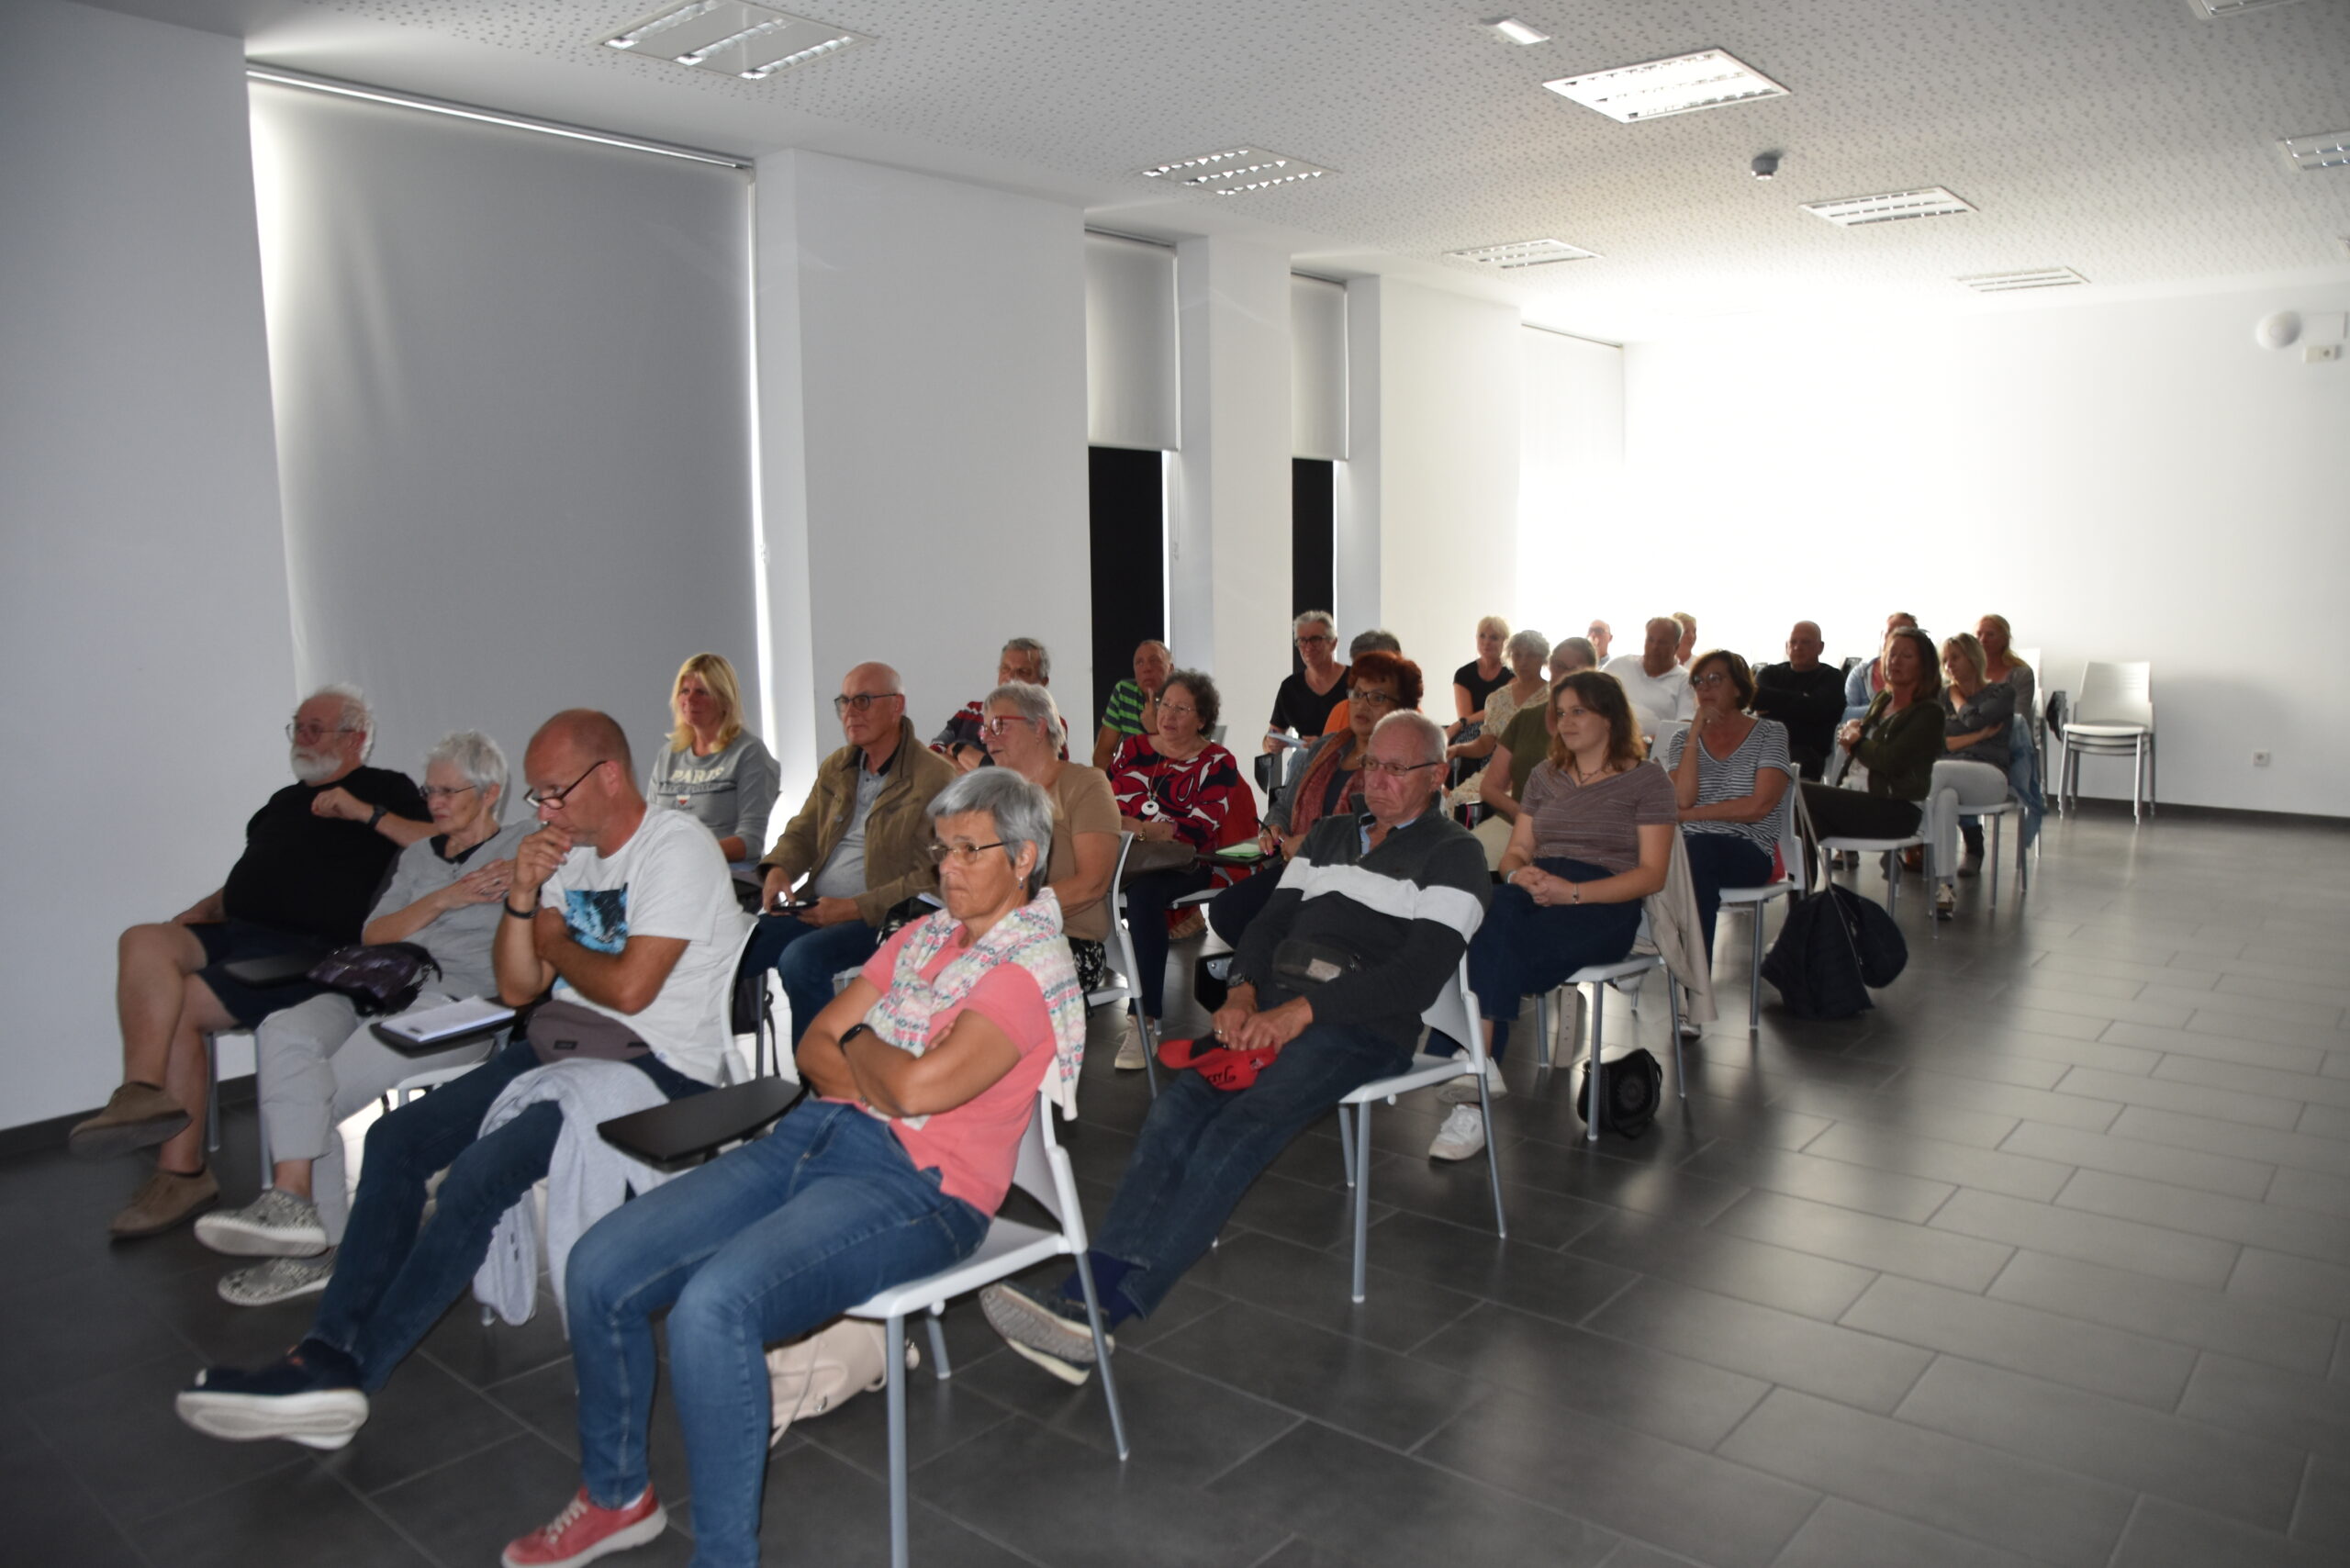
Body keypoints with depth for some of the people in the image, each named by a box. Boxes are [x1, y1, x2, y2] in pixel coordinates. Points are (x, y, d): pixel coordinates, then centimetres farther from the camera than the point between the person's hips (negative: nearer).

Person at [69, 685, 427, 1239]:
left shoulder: (384, 791, 6)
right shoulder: (284, 801, 30)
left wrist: (369, 813, -15)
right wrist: (201, 913, 13)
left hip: (308, 947, -7)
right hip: (235, 934, 7)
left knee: (178, 1007, -21)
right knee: (144, 941, -21)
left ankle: (179, 1171, -13)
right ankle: (144, 1094, -33)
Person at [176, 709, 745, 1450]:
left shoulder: (678, 848, -13)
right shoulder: (572, 852, 14)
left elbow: (628, 988, -21)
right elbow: (518, 988, 11)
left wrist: (555, 945, -2)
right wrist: (524, 897, -5)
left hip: (658, 1065, -9)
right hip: (567, 1046, 9)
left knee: (483, 1171, -25)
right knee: (396, 1138, -2)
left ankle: (349, 1372, -14)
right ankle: (328, 1348, -5)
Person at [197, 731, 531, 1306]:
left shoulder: (523, 845, 10)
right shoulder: (418, 854, 27)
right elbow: (373, 935, 14)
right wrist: (443, 899, 0)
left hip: (459, 1002, -6)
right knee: (283, 1032, -23)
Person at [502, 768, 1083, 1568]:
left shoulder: (1035, 965, -8)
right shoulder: (921, 935, 17)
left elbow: (919, 1088, -21)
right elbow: (814, 1047, 14)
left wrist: (859, 1041, 0)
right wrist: (884, 1080, -6)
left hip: (917, 1186, -8)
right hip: (813, 1135, 8)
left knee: (712, 1306, -30)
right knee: (598, 1268, -4)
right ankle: (615, 1495, 20)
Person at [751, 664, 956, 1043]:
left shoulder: (936, 779, -10)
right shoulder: (836, 767, 15)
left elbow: (929, 878, -15)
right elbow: (802, 833, 23)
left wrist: (856, 908, -19)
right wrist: (778, 870, 0)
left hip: (879, 920, -7)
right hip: (814, 908, 7)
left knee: (801, 958, -32)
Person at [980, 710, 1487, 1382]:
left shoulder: (1451, 855, 5)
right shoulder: (1329, 834, 26)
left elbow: (1420, 973, -8)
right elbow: (1273, 918, 21)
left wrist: (1301, 1012, -18)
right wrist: (1242, 993, -2)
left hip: (1363, 1023, -6)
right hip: (1275, 1005, 6)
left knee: (1241, 1128, -30)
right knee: (1175, 1109, -23)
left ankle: (1101, 1307, -37)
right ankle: (1091, 1287, -34)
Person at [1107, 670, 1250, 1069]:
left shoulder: (1217, 763, 4)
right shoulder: (1134, 748, 18)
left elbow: (1199, 829, -8)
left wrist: (1135, 826, -18)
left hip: (1183, 865, -3)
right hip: (1125, 858, 4)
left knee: (1143, 893, -36)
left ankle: (1145, 1017, -33)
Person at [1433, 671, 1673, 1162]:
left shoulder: (1647, 781, 8)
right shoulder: (1545, 776, 26)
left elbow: (1652, 873, -2)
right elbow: (1515, 852, 21)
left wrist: (1573, 892, -16)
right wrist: (1518, 873, -5)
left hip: (1603, 906, -4)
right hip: (1534, 896, 5)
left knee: (1493, 942, -35)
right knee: (1495, 911, -35)